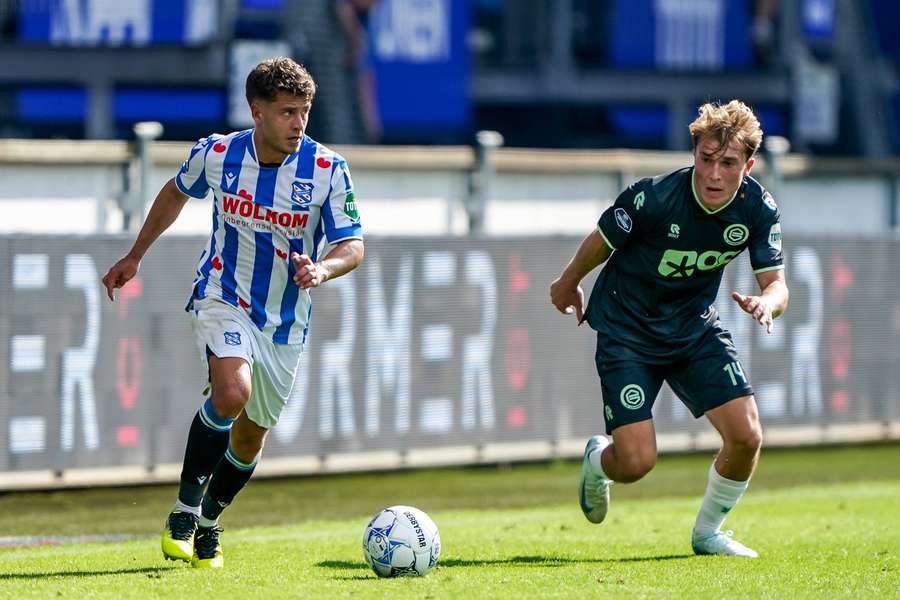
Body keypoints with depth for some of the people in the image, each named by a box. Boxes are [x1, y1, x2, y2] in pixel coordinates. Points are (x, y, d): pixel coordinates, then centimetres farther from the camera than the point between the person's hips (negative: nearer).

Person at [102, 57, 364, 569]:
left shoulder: (327, 170, -15)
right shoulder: (216, 154, -11)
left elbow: (353, 246, -12)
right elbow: (177, 192, 11)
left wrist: (323, 269, -35)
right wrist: (135, 257, 19)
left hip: (285, 321, 2)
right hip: (223, 298, -2)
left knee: (251, 435, 11)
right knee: (231, 393, -29)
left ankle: (208, 523, 37)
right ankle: (184, 511, -14)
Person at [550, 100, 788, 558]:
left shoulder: (758, 209, -15)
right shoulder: (653, 198, -26)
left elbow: (777, 284, -10)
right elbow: (601, 241, -7)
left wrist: (766, 303, -35)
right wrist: (568, 284, 11)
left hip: (695, 327, 4)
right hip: (627, 329, -4)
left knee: (747, 437, -13)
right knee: (636, 462, -14)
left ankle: (707, 532, 16)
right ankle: (597, 461, 27)